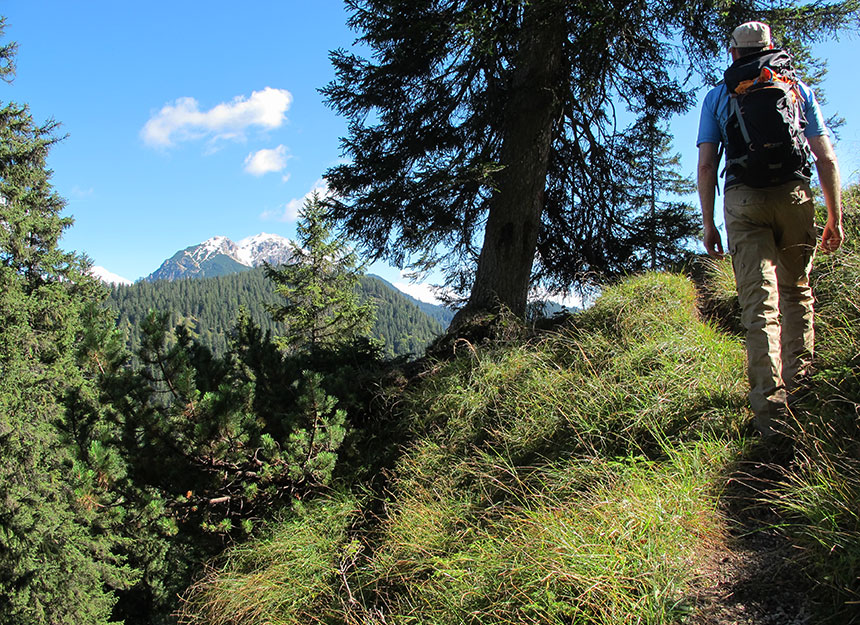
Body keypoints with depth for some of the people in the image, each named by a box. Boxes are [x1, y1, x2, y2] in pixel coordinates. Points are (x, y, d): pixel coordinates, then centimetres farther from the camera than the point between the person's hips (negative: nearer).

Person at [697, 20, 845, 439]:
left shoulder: (717, 96, 14)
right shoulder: (799, 88, 16)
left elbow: (706, 165, 5)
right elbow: (826, 158, 9)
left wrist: (708, 225, 8)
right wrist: (835, 217, 13)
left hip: (743, 199, -1)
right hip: (794, 193, 1)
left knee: (759, 301, -6)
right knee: (797, 291, 16)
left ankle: (770, 407, -11)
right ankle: (800, 384, 12)